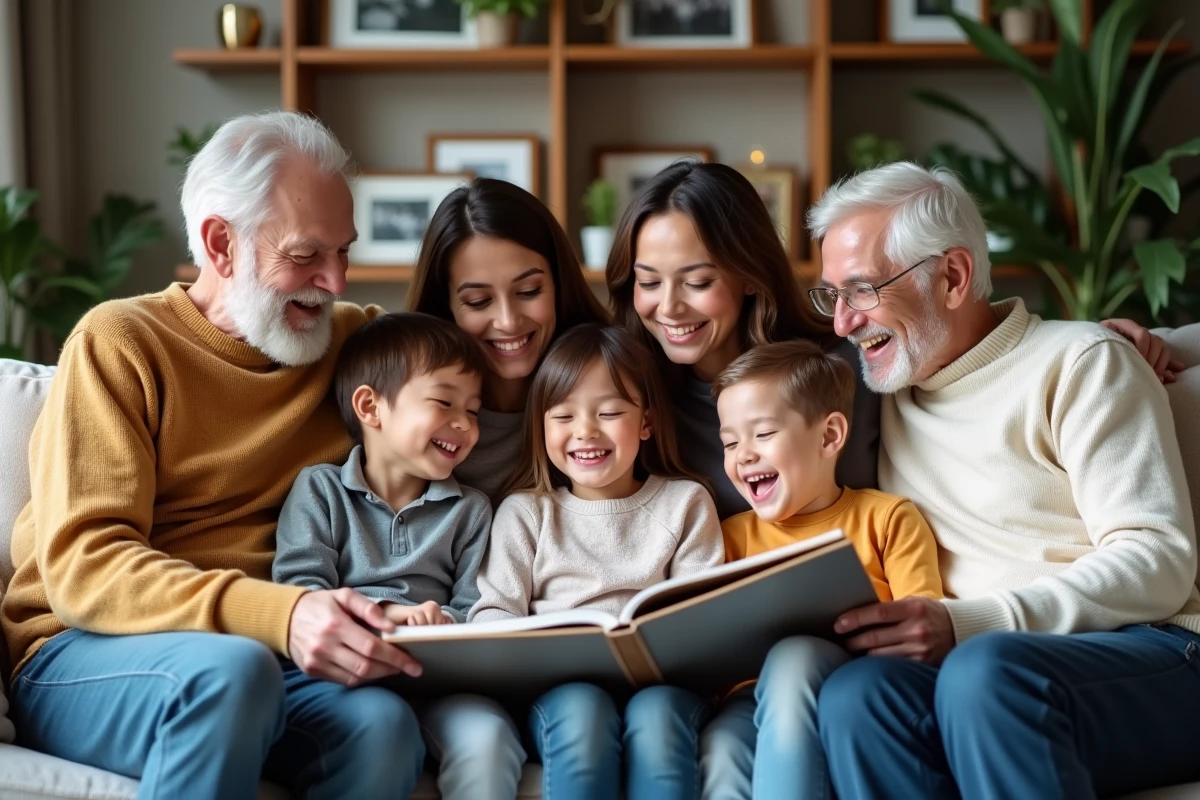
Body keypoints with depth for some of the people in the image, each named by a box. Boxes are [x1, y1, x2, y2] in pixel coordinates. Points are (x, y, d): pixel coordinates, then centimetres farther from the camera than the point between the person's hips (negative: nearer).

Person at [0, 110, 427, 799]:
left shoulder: (351, 341, 12)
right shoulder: (121, 343, -3)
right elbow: (82, 568, -15)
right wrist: (279, 614, -31)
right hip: (80, 660, -3)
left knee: (382, 727, -30)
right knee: (230, 671, -37)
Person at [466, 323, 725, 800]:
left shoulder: (686, 503, 14)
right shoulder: (524, 511, 14)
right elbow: (495, 609, 6)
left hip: (661, 677, 0)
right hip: (562, 683, 0)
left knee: (656, 715, -34)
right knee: (582, 714, -34)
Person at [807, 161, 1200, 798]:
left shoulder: (1081, 365, 5)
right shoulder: (884, 394, 23)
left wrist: (967, 623, -18)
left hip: (1140, 656, -4)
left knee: (984, 671, -38)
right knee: (855, 694, -31)